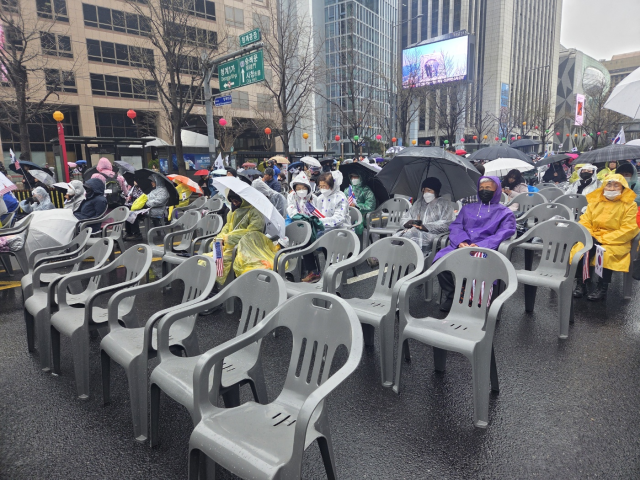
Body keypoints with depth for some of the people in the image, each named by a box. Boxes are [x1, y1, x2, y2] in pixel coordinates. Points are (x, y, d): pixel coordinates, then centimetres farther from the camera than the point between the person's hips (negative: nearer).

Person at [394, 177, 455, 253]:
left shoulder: (445, 204, 13)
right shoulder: (418, 202, 28)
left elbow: (446, 224, -2)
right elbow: (405, 218, 27)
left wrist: (424, 226, -11)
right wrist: (411, 222, 1)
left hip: (432, 234, -5)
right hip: (413, 231, 5)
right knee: (396, 236, -27)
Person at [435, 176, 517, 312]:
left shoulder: (505, 213, 16)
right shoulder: (467, 208, 28)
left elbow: (504, 233, -2)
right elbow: (455, 226, 14)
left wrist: (480, 246, -19)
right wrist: (461, 241, -10)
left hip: (485, 249, -3)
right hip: (460, 246, 3)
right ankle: (451, 297, -11)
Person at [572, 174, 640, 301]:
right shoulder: (595, 201, 13)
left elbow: (628, 230, -7)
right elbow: (585, 222, 10)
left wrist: (603, 239, -16)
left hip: (616, 242, -3)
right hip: (593, 239, 3)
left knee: (606, 253, -35)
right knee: (580, 248, -28)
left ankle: (602, 288, -22)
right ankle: (581, 284, -19)